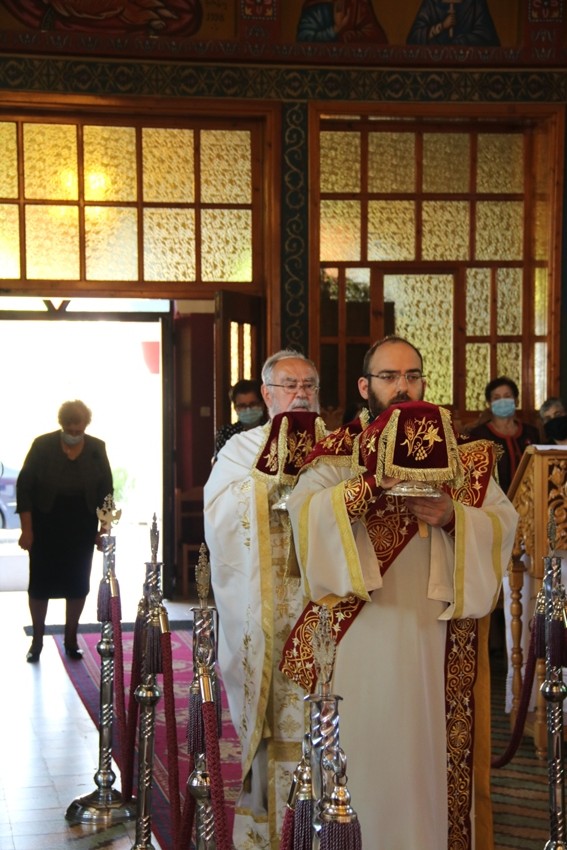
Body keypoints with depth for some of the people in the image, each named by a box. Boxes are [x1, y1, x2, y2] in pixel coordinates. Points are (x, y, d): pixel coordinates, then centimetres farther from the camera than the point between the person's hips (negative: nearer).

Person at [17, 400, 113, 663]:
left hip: (81, 529, 2)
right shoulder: (42, 446, -10)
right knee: (41, 582, 2)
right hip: (46, 528, -2)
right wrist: (26, 529, -11)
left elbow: (106, 491, 4)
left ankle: (71, 639, 20)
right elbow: (24, 486, -8)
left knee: (78, 584, 6)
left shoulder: (96, 449, -4)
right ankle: (37, 641, 16)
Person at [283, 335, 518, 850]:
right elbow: (302, 509, -15)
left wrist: (454, 516, -18)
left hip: (438, 630, 2)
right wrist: (374, 483, -25)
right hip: (367, 630, -2)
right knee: (373, 746, 2)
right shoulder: (340, 453, 3)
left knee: (437, 746, 6)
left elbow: (504, 523, 1)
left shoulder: (461, 454, 10)